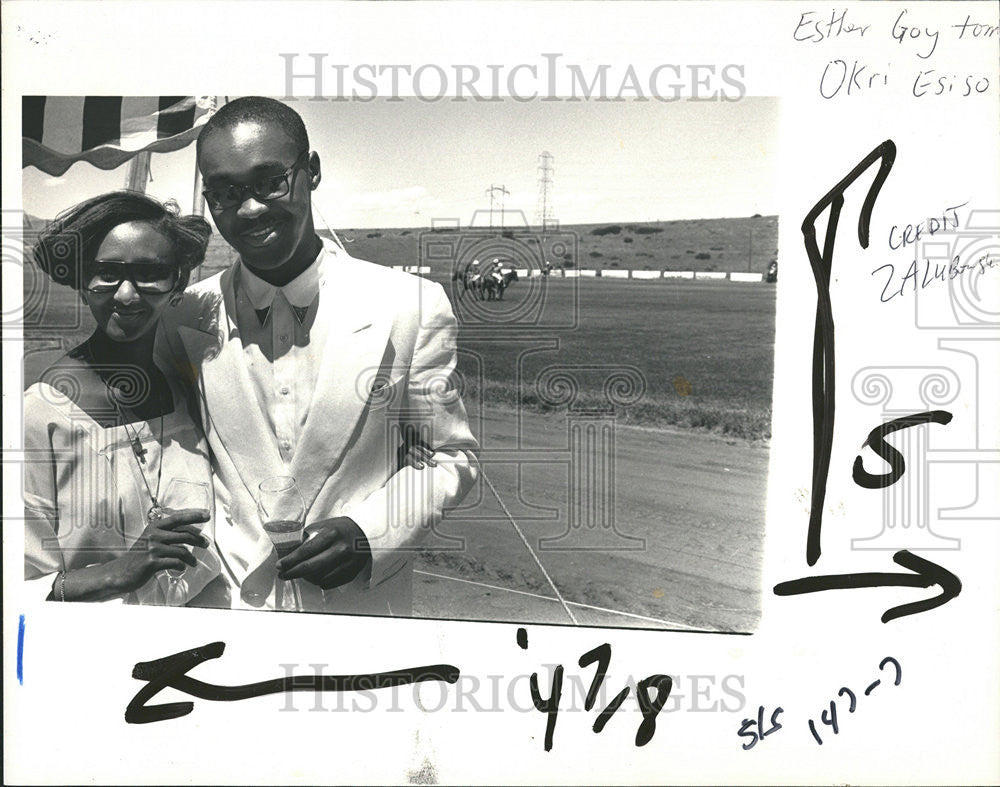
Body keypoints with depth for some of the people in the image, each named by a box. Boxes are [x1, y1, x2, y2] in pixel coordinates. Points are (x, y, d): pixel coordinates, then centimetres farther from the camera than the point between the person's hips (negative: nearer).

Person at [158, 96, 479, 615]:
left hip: (360, 607, -1)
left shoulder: (413, 308, -12)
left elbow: (449, 457, -3)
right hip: (224, 602, 2)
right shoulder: (189, 315, -5)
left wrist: (369, 534, -18)